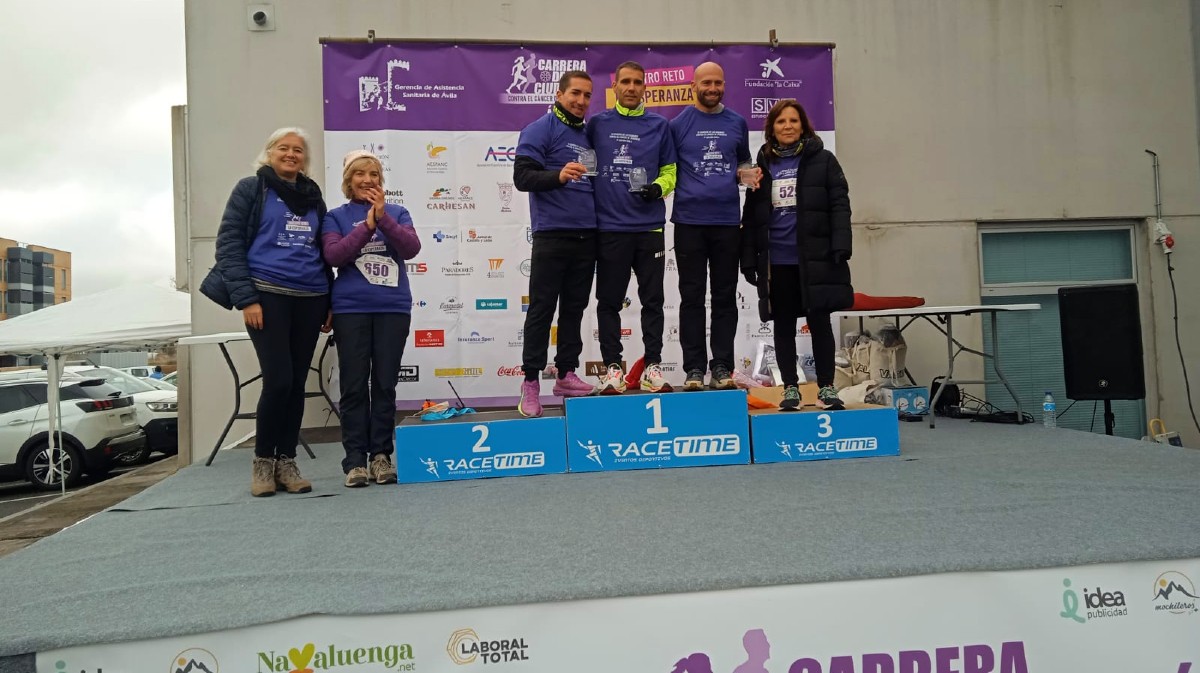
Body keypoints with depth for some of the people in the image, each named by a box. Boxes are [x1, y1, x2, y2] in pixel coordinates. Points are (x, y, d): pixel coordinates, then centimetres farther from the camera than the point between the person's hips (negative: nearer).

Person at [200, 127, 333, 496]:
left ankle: (286, 462, 15)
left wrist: (330, 301, 11)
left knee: (297, 383, 5)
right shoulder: (251, 188, 3)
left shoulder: (313, 197, 17)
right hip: (267, 296, -4)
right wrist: (245, 298, -13)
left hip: (309, 300, 5)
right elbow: (229, 243, -3)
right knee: (278, 379, -11)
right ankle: (263, 460, 8)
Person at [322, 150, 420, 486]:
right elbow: (333, 255, -7)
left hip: (393, 308, 1)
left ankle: (382, 454, 11)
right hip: (351, 309, -1)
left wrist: (383, 217, -16)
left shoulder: (397, 212, 10)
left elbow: (412, 248, -4)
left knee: (385, 384, 4)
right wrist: (367, 225, -14)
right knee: (354, 385, 0)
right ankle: (355, 459, 5)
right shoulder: (336, 216, 8)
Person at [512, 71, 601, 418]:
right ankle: (531, 382, 2)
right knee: (542, 309, -3)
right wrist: (558, 175, -28)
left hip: (587, 236, 7)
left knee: (574, 308, 10)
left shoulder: (588, 134, 18)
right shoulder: (540, 129, -2)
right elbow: (522, 177, -12)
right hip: (552, 235, -6)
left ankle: (567, 374, 18)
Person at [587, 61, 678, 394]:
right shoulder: (597, 124, 6)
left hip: (649, 228, 1)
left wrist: (659, 187, -11)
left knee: (652, 300, 6)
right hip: (609, 227, 0)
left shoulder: (659, 125, 7)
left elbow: (670, 170, 10)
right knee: (609, 301, 4)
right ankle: (613, 367, 14)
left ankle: (653, 367, 15)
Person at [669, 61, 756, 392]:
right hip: (689, 220, -2)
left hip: (727, 219, 2)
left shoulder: (737, 123, 12)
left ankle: (722, 367, 10)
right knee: (692, 296, 1)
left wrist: (750, 173, 1)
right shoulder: (678, 124, 5)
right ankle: (694, 368, 6)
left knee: (725, 296, 4)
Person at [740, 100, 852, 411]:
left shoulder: (822, 160, 5)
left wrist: (841, 246, -13)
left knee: (819, 322, 3)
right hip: (776, 261, 2)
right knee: (783, 325, 6)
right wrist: (749, 258, 4)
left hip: (815, 257, -2)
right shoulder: (763, 166, 11)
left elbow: (839, 206, -1)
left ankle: (826, 387, 11)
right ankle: (790, 387, 14)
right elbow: (751, 216, 10)